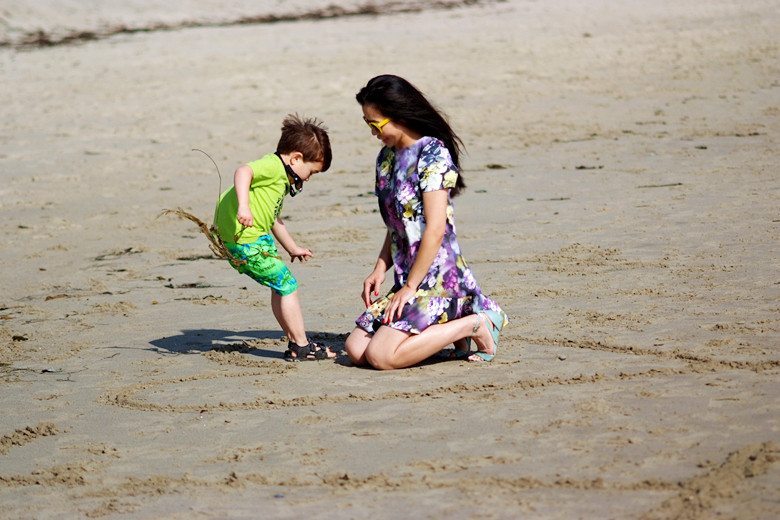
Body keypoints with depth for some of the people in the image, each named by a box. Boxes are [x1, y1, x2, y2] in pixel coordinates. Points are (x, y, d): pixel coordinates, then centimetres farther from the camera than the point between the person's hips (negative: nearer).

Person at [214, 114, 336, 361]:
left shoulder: (282, 180, 22)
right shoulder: (273, 166, -11)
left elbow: (273, 218, 33)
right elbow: (243, 172, -31)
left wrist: (292, 248, 40)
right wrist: (243, 206, -43)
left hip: (256, 237, 11)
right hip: (243, 239, -11)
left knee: (281, 285, 16)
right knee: (286, 284, -5)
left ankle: (295, 342, 22)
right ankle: (301, 346, 1)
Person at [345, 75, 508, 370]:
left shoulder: (432, 153, -13)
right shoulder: (387, 157, 13)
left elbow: (435, 229, -18)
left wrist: (410, 287, -16)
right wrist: (380, 268, 5)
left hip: (438, 279, -9)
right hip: (408, 280, 9)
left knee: (380, 356, -21)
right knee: (356, 350, -1)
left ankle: (470, 325, -5)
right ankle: (448, 326, 10)